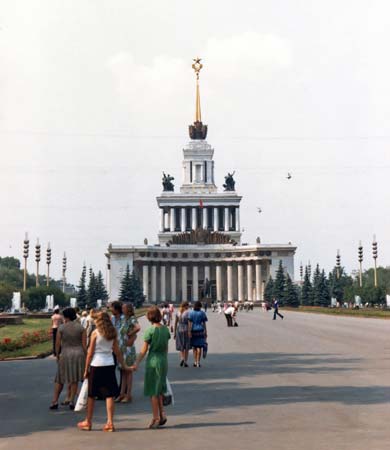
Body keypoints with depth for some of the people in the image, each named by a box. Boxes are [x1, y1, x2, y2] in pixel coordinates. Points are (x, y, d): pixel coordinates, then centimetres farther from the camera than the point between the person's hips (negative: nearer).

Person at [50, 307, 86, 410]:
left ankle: (55, 401, 11)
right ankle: (71, 401, 3)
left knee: (60, 379, 12)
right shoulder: (80, 327, -1)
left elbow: (57, 344, -2)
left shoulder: (61, 328, -4)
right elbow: (84, 344, -2)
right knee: (74, 380, 7)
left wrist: (57, 355, 12)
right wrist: (85, 357, 6)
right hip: (78, 354, 1)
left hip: (65, 354, 0)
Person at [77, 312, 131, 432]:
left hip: (96, 365, -3)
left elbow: (90, 353, -5)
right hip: (109, 365, 3)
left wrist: (86, 369, 1)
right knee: (109, 395, 5)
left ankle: (88, 422, 20)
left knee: (91, 395, 10)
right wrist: (124, 365, 19)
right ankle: (110, 423, 3)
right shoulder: (113, 333, 5)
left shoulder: (95, 333, -6)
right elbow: (117, 352, 9)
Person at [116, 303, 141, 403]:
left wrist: (130, 334, -19)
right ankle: (122, 393, 18)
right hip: (121, 348, 8)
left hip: (128, 348, -7)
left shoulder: (132, 319, -13)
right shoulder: (124, 319, 9)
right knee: (122, 371, 12)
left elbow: (138, 328, -32)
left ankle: (128, 395, 7)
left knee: (128, 372, 0)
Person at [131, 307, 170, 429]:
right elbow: (166, 348, 10)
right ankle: (162, 414, 11)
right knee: (159, 389, 19)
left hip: (153, 360, -5)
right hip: (163, 361, 5)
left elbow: (144, 350, -12)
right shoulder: (165, 329, 3)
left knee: (153, 391, 4)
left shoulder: (150, 330, -13)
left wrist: (137, 363, -7)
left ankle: (156, 418, 6)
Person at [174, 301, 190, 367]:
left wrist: (175, 333, 10)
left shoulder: (178, 313, 3)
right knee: (186, 347, 8)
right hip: (186, 330, -3)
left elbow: (175, 323, 4)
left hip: (179, 330, 3)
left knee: (181, 347, 13)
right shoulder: (188, 313, -9)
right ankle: (185, 362, 7)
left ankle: (182, 358, -11)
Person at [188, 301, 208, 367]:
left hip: (193, 331, 1)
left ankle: (195, 362, 13)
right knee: (199, 347, 0)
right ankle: (198, 362, -4)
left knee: (194, 347, 13)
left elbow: (190, 323, -7)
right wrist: (205, 332, 6)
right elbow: (204, 324, 1)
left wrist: (189, 332, -10)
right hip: (200, 331, -1)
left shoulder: (191, 313, 1)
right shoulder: (202, 313, 0)